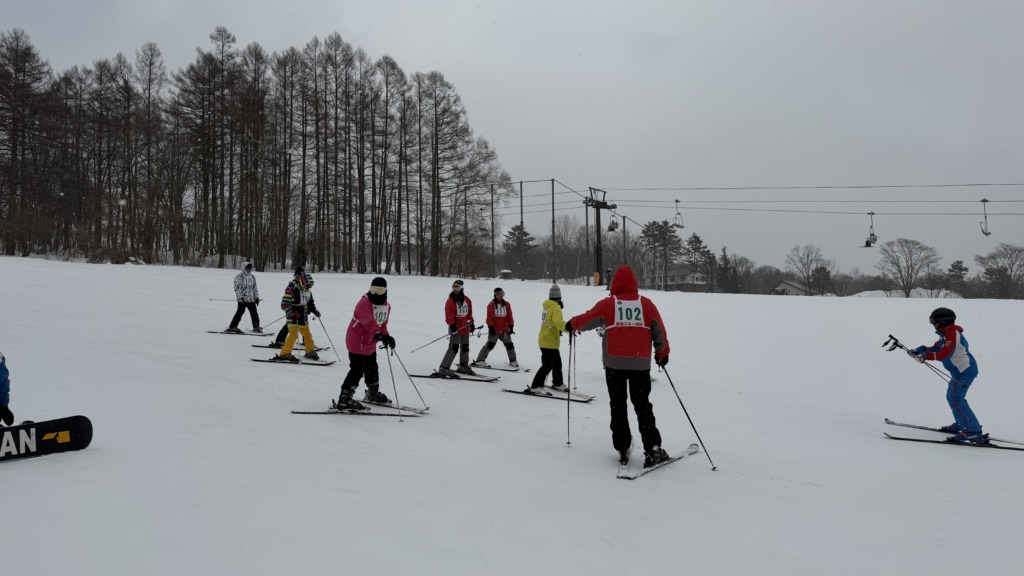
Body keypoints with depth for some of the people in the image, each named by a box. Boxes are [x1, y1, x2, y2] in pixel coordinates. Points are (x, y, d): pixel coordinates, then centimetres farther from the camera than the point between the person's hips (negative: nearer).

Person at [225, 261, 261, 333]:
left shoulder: (252, 277, 16)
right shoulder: (239, 276, -5)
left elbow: (255, 288, 20)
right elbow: (237, 287, -10)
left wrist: (257, 297, 15)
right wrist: (240, 297, -16)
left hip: (251, 299, 6)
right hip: (242, 299, -6)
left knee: (254, 313, 8)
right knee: (240, 312, -7)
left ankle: (256, 326, 19)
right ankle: (232, 327, -1)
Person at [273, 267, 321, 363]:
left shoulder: (308, 292, 7)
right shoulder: (292, 290, -18)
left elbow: (310, 303, 23)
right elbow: (284, 305, -22)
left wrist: (314, 310, 9)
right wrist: (292, 313, -30)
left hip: (303, 318, 8)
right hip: (293, 318, -8)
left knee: (307, 335, 16)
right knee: (293, 334, -18)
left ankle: (310, 351, 33)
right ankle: (284, 354, -14)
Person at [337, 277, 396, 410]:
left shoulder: (386, 306, 6)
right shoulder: (364, 303, -22)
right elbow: (369, 323, -36)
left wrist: (386, 337, -5)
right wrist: (379, 335, -50)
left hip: (370, 344, 9)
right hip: (357, 343, -9)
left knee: (372, 369, 22)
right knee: (357, 370, -11)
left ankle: (373, 394, 42)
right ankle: (344, 399, -4)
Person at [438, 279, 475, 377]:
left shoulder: (467, 300, 9)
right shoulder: (450, 300, -8)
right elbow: (449, 314, -14)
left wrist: (471, 323, 18)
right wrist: (452, 325, -22)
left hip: (465, 327, 7)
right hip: (456, 328, -7)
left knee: (465, 347, 17)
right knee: (454, 348, -14)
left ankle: (463, 366, 32)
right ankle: (444, 368, -13)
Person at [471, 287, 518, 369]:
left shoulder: (506, 304, 8)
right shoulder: (491, 304, -7)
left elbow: (509, 316, 11)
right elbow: (489, 317, -9)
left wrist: (511, 327, 7)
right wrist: (490, 327, -13)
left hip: (505, 330, 5)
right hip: (494, 330, -5)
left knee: (509, 345, 10)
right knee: (490, 345, -9)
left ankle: (513, 361, 25)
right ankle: (480, 360, -4)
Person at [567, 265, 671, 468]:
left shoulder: (608, 304, -2)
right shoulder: (646, 304, 2)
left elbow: (586, 320, 8)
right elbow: (659, 331, 6)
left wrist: (571, 324, 29)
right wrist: (662, 353, 21)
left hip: (614, 363, -1)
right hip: (641, 363, 1)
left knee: (618, 405, 10)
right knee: (642, 406, 8)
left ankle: (623, 448, 9)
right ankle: (653, 448, 1)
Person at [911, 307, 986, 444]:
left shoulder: (952, 335, -19)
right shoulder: (947, 334, 14)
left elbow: (944, 354, -28)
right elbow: (935, 348, 15)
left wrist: (924, 356, -26)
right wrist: (919, 350, 4)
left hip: (965, 370, -11)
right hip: (961, 370, 11)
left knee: (956, 399, -17)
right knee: (952, 397, 21)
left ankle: (973, 432, -21)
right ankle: (962, 425, 34)